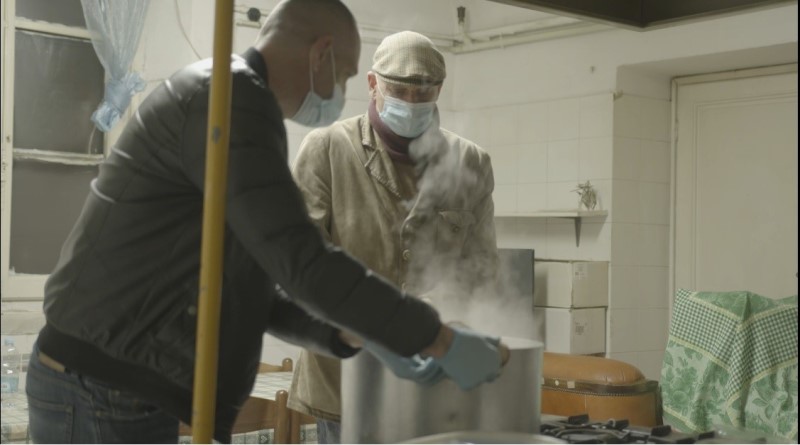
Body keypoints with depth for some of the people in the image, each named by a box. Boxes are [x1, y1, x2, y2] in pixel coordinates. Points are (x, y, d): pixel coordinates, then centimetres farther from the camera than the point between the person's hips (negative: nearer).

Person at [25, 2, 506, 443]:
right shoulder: (230, 96, -14)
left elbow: (256, 292, 18)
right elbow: (303, 262, -22)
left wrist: (358, 337, 8)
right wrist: (440, 340, -15)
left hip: (113, 387, 10)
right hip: (104, 392, -10)